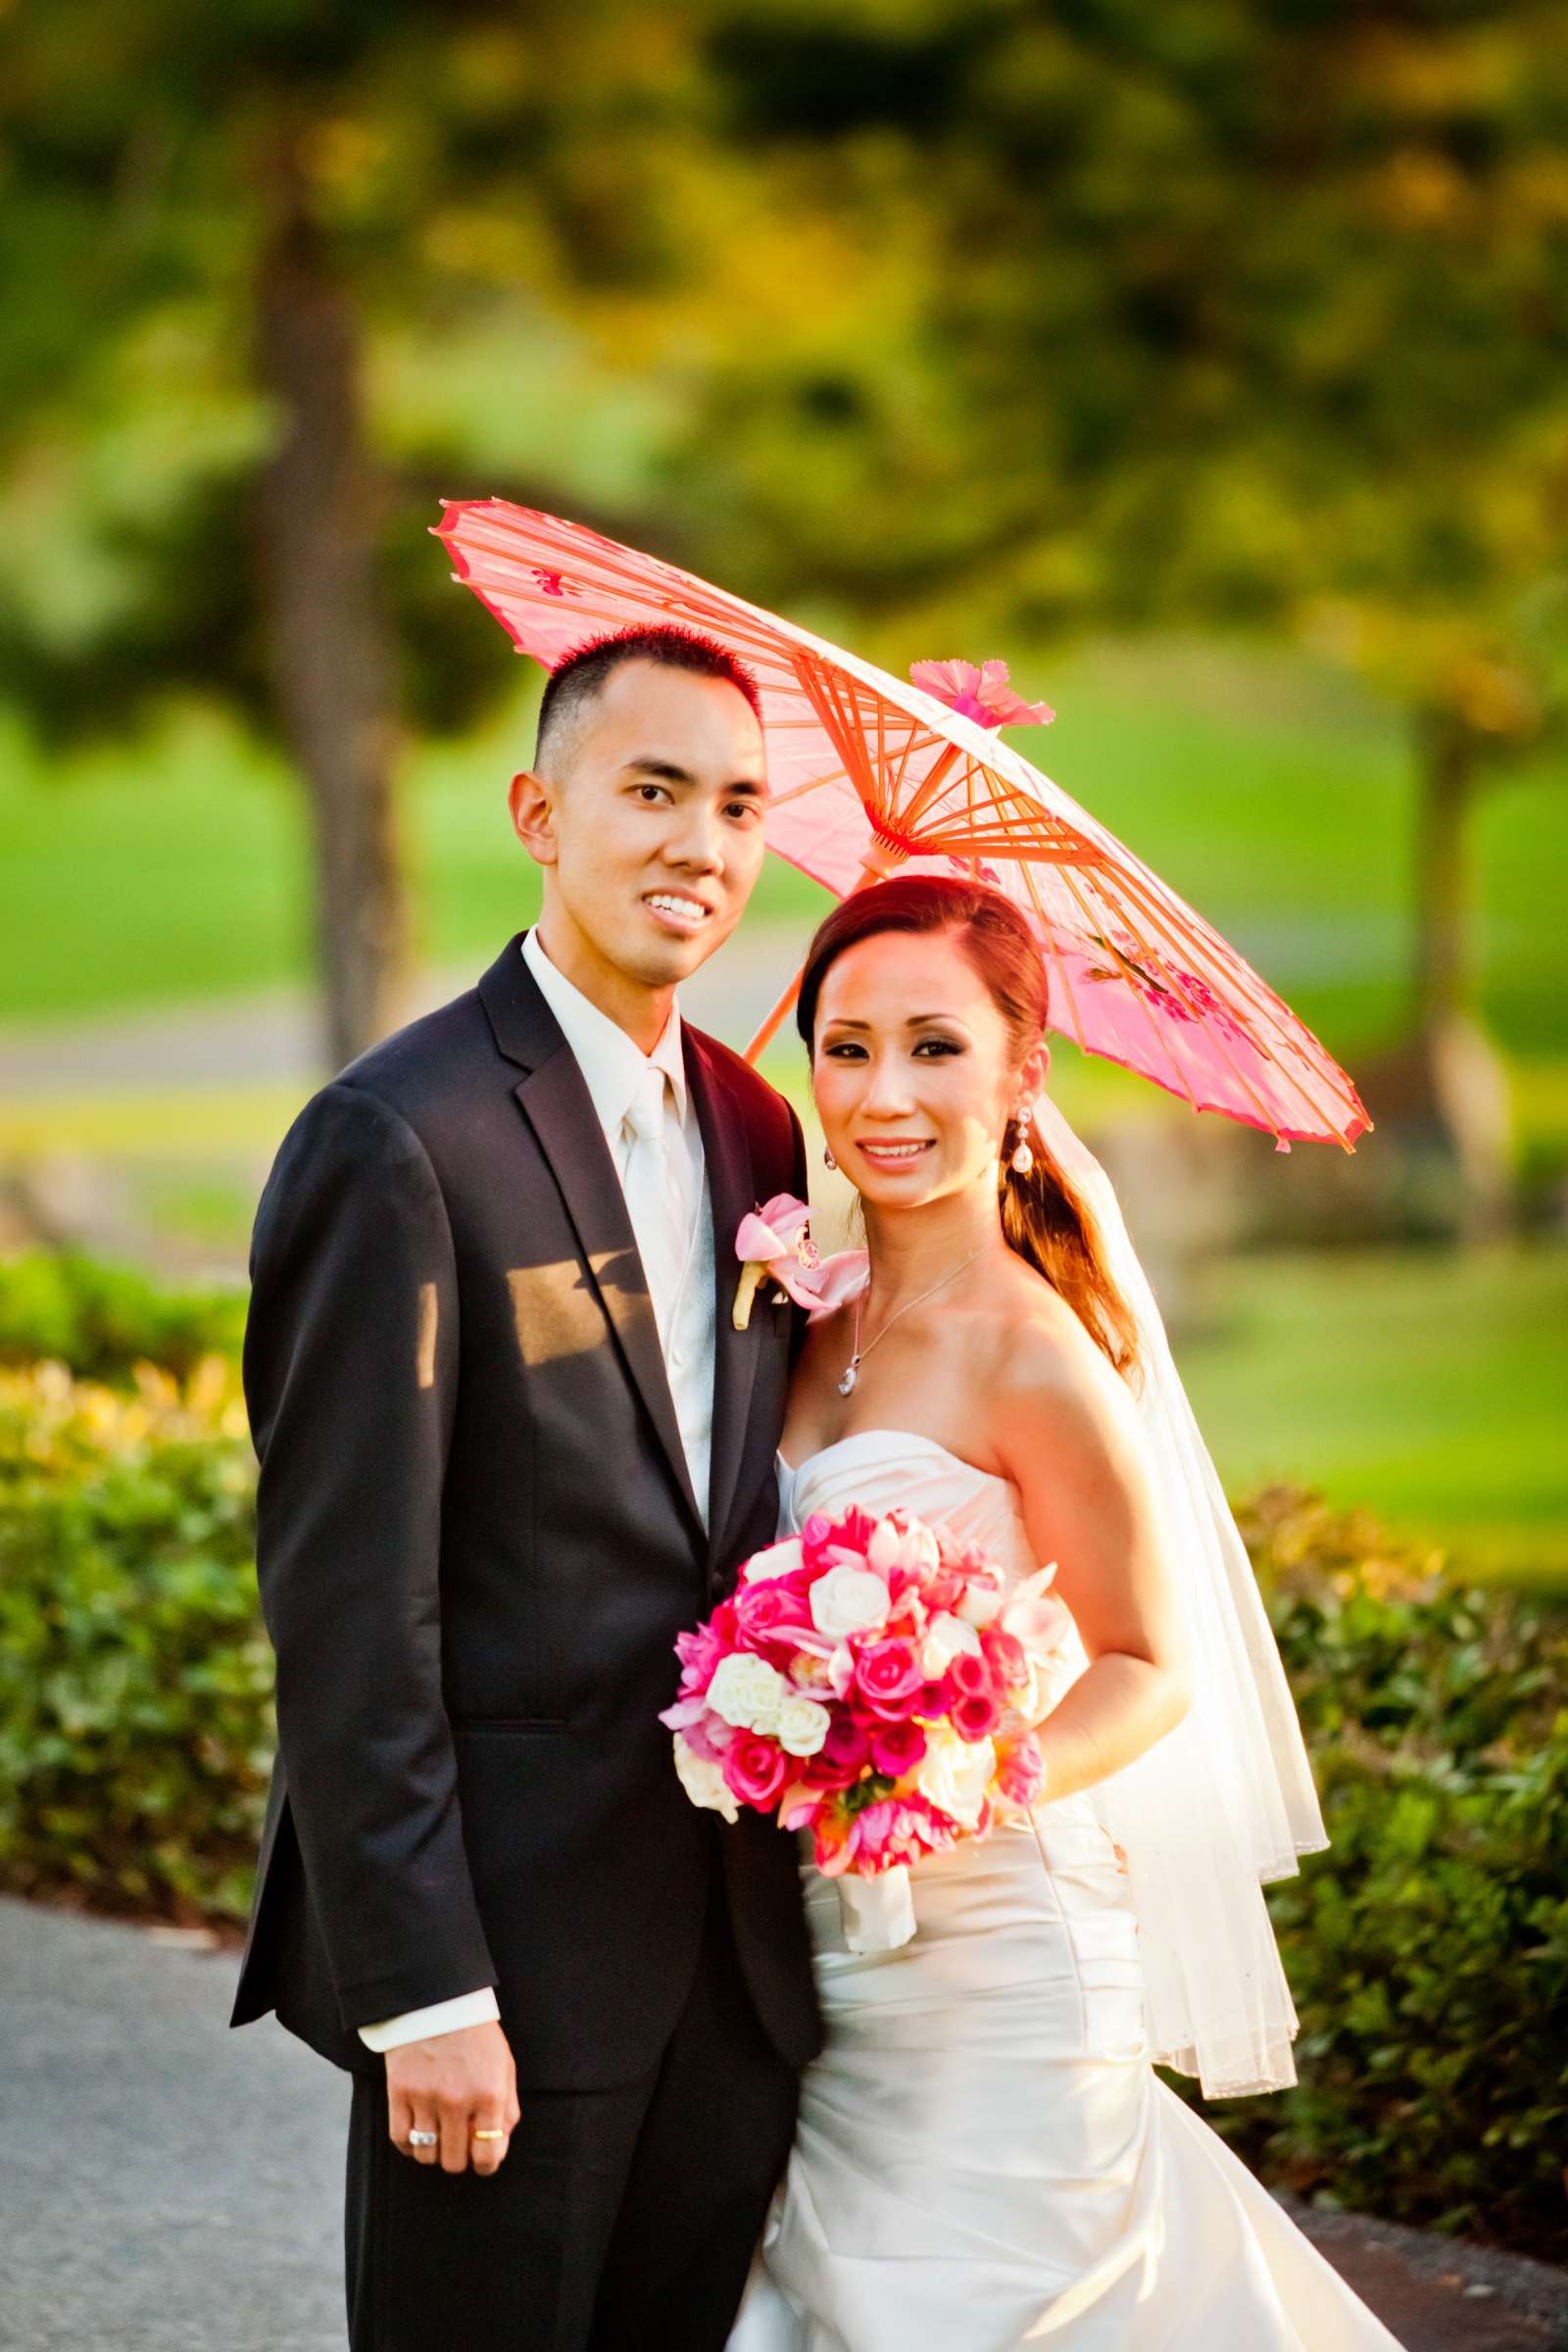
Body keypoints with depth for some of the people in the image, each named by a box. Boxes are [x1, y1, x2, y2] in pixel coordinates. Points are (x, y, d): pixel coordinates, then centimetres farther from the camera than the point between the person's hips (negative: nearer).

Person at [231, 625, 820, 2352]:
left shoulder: (755, 1133, 10)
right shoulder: (400, 1143, -13)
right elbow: (346, 1610, -16)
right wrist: (423, 1994, -18)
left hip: (734, 1949, 7)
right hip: (514, 1951, -7)